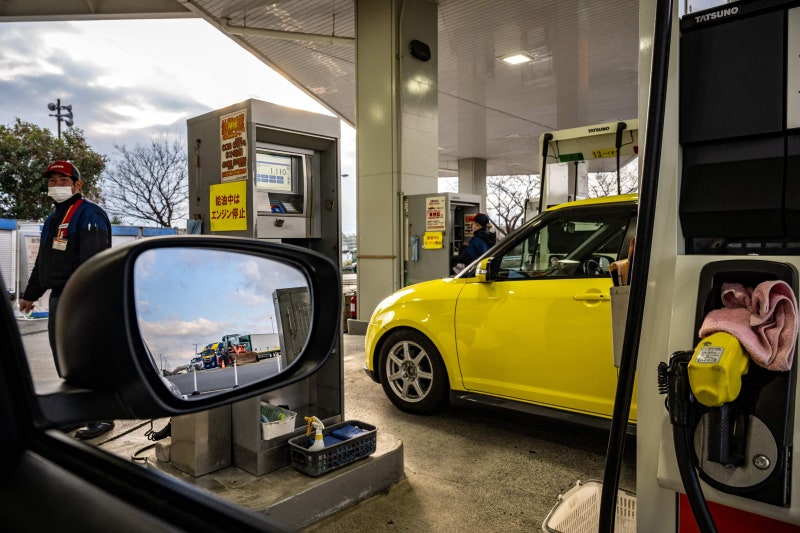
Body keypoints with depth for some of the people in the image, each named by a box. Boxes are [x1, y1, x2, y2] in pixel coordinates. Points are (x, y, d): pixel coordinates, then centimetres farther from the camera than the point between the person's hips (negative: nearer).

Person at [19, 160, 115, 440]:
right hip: (58, 297, 10)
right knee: (63, 360, 15)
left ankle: (101, 417, 0)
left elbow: (91, 259, -21)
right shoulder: (53, 219, 21)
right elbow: (42, 261, 28)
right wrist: (30, 294, 28)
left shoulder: (89, 214, -10)